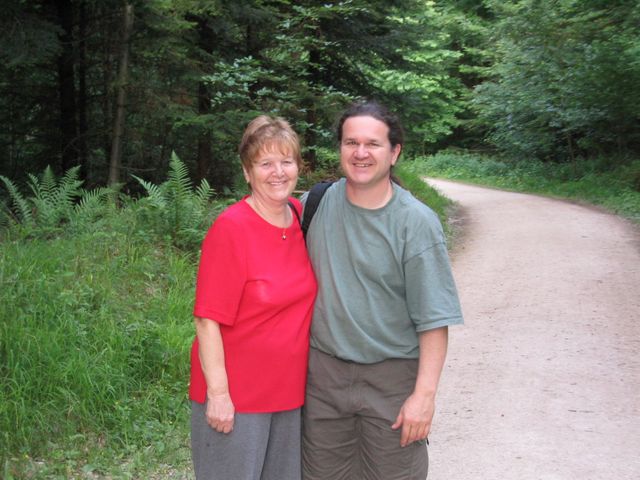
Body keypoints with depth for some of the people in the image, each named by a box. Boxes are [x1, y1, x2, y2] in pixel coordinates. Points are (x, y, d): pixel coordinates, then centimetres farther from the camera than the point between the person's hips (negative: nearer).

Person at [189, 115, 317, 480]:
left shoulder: (301, 214, 1)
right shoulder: (231, 228, -17)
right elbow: (208, 320, -16)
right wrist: (218, 392, -17)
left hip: (290, 390, 6)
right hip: (235, 396, -6)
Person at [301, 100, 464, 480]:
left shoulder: (416, 222, -12)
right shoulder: (316, 203, -2)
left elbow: (434, 319, -12)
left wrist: (424, 393, -16)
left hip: (392, 378, -3)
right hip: (324, 371, 4)